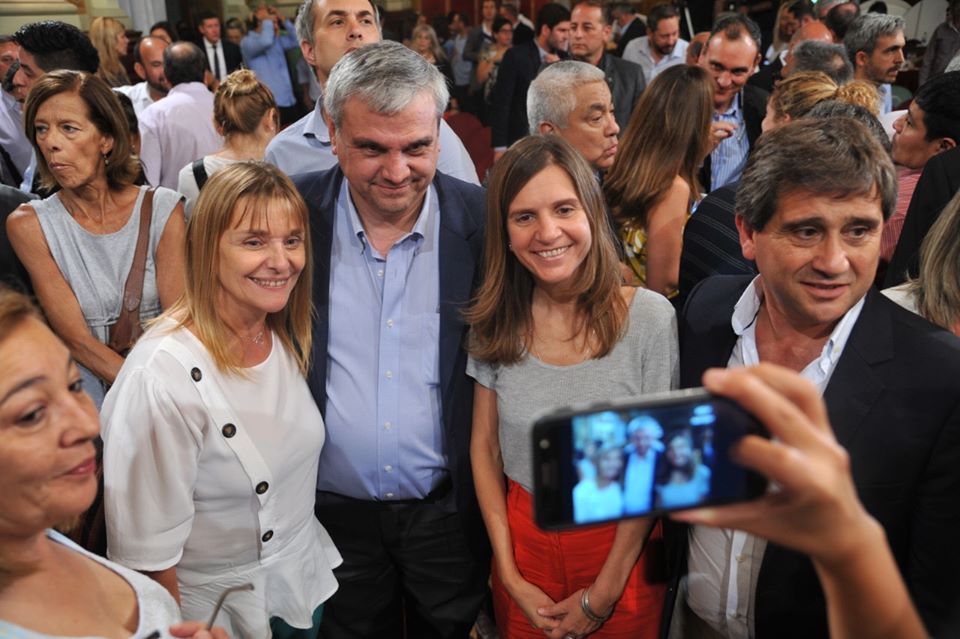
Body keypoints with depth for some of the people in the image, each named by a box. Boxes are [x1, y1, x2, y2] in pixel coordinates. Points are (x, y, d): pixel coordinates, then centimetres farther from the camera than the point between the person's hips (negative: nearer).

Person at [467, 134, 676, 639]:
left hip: (621, 546, -2)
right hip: (523, 539, 2)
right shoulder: (496, 322, -8)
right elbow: (484, 448, -1)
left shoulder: (649, 318, -17)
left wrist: (604, 593, -7)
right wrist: (511, 577, -5)